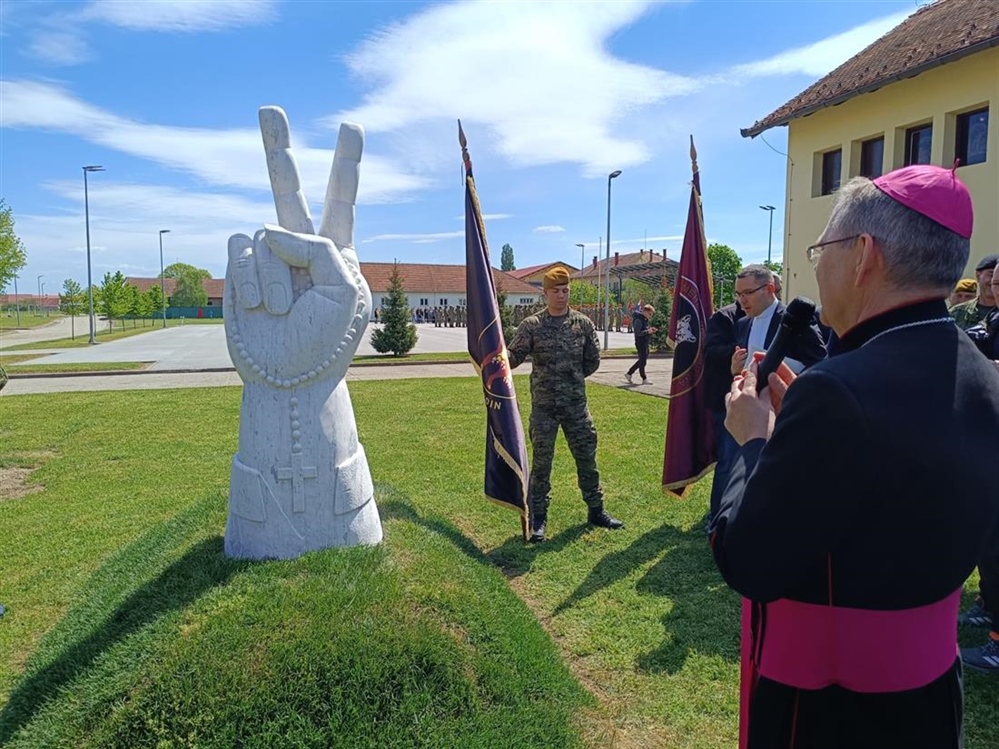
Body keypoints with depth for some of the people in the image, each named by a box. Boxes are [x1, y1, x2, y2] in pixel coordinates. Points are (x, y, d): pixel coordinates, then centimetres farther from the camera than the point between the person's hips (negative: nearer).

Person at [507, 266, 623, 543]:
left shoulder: (583, 323, 2)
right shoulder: (531, 325, -5)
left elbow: (593, 361, 10)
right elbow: (513, 358, -11)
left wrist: (573, 378, 8)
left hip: (576, 405, 2)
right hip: (543, 406, -2)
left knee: (587, 458, 11)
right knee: (541, 462, 4)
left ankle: (596, 510, 28)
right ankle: (538, 518, 17)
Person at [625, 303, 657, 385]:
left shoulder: (645, 319, 13)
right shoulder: (638, 320, -17)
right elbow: (637, 333, -23)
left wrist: (651, 330, 4)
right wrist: (647, 332, -30)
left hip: (645, 343, 10)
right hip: (640, 342, -10)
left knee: (643, 360, 16)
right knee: (642, 360, -2)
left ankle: (629, 373, 24)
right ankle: (644, 379, 7)